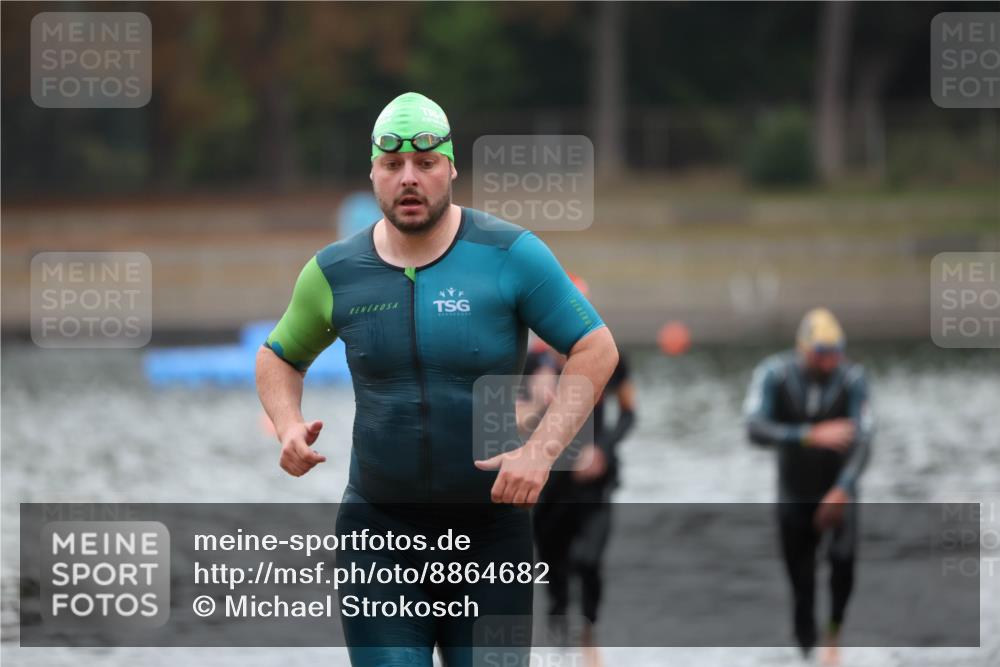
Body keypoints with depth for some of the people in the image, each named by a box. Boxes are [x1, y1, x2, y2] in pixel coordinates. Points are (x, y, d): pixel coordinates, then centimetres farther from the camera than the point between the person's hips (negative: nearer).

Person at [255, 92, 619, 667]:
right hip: (379, 532, 1)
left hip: (491, 527, -1)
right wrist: (289, 428, -2)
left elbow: (597, 350, -6)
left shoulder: (510, 254, -6)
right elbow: (279, 358, 19)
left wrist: (541, 450, -18)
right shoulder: (336, 273, 2)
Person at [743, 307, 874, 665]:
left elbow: (862, 441, -20)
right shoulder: (774, 374, -17)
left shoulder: (851, 378, -17)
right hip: (794, 497, 1)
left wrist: (842, 490, -35)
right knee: (802, 588, 4)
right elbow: (756, 429, -30)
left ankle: (834, 633, -3)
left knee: (843, 556, -26)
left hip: (838, 491, -1)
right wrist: (812, 435, -43)